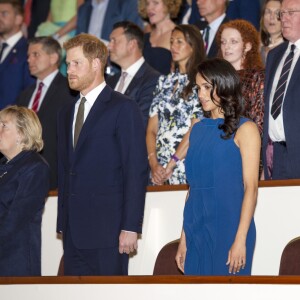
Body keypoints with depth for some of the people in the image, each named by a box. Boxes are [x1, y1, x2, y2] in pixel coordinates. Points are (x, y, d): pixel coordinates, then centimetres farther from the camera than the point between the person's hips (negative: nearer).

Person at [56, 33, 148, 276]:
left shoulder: (123, 109, -5)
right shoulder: (67, 113, 19)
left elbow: (137, 171, -10)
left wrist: (131, 227, -15)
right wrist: (63, 223, 13)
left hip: (108, 229, -7)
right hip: (74, 233, 7)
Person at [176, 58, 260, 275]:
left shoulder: (245, 129, -3)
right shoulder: (198, 130, 14)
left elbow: (251, 187, -9)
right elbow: (194, 186, 13)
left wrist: (241, 239, -17)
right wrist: (184, 238, 8)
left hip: (228, 227, -5)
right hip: (196, 230, 5)